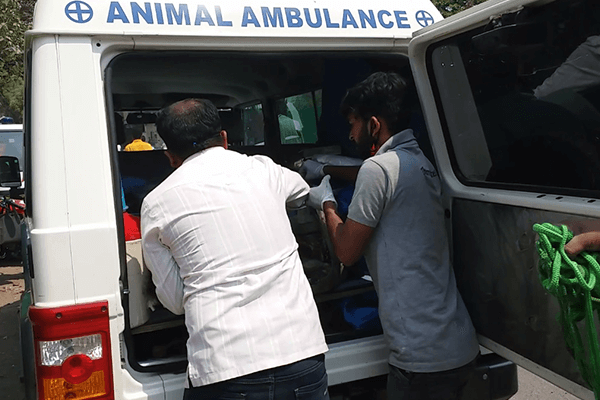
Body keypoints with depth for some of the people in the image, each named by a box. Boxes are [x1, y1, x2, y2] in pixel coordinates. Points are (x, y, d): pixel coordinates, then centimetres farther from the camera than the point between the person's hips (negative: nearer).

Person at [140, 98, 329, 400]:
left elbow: (174, 301, 9)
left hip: (222, 373, -2)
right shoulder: (262, 169, 8)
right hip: (302, 354, 2)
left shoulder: (155, 204, 3)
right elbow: (301, 191, 34)